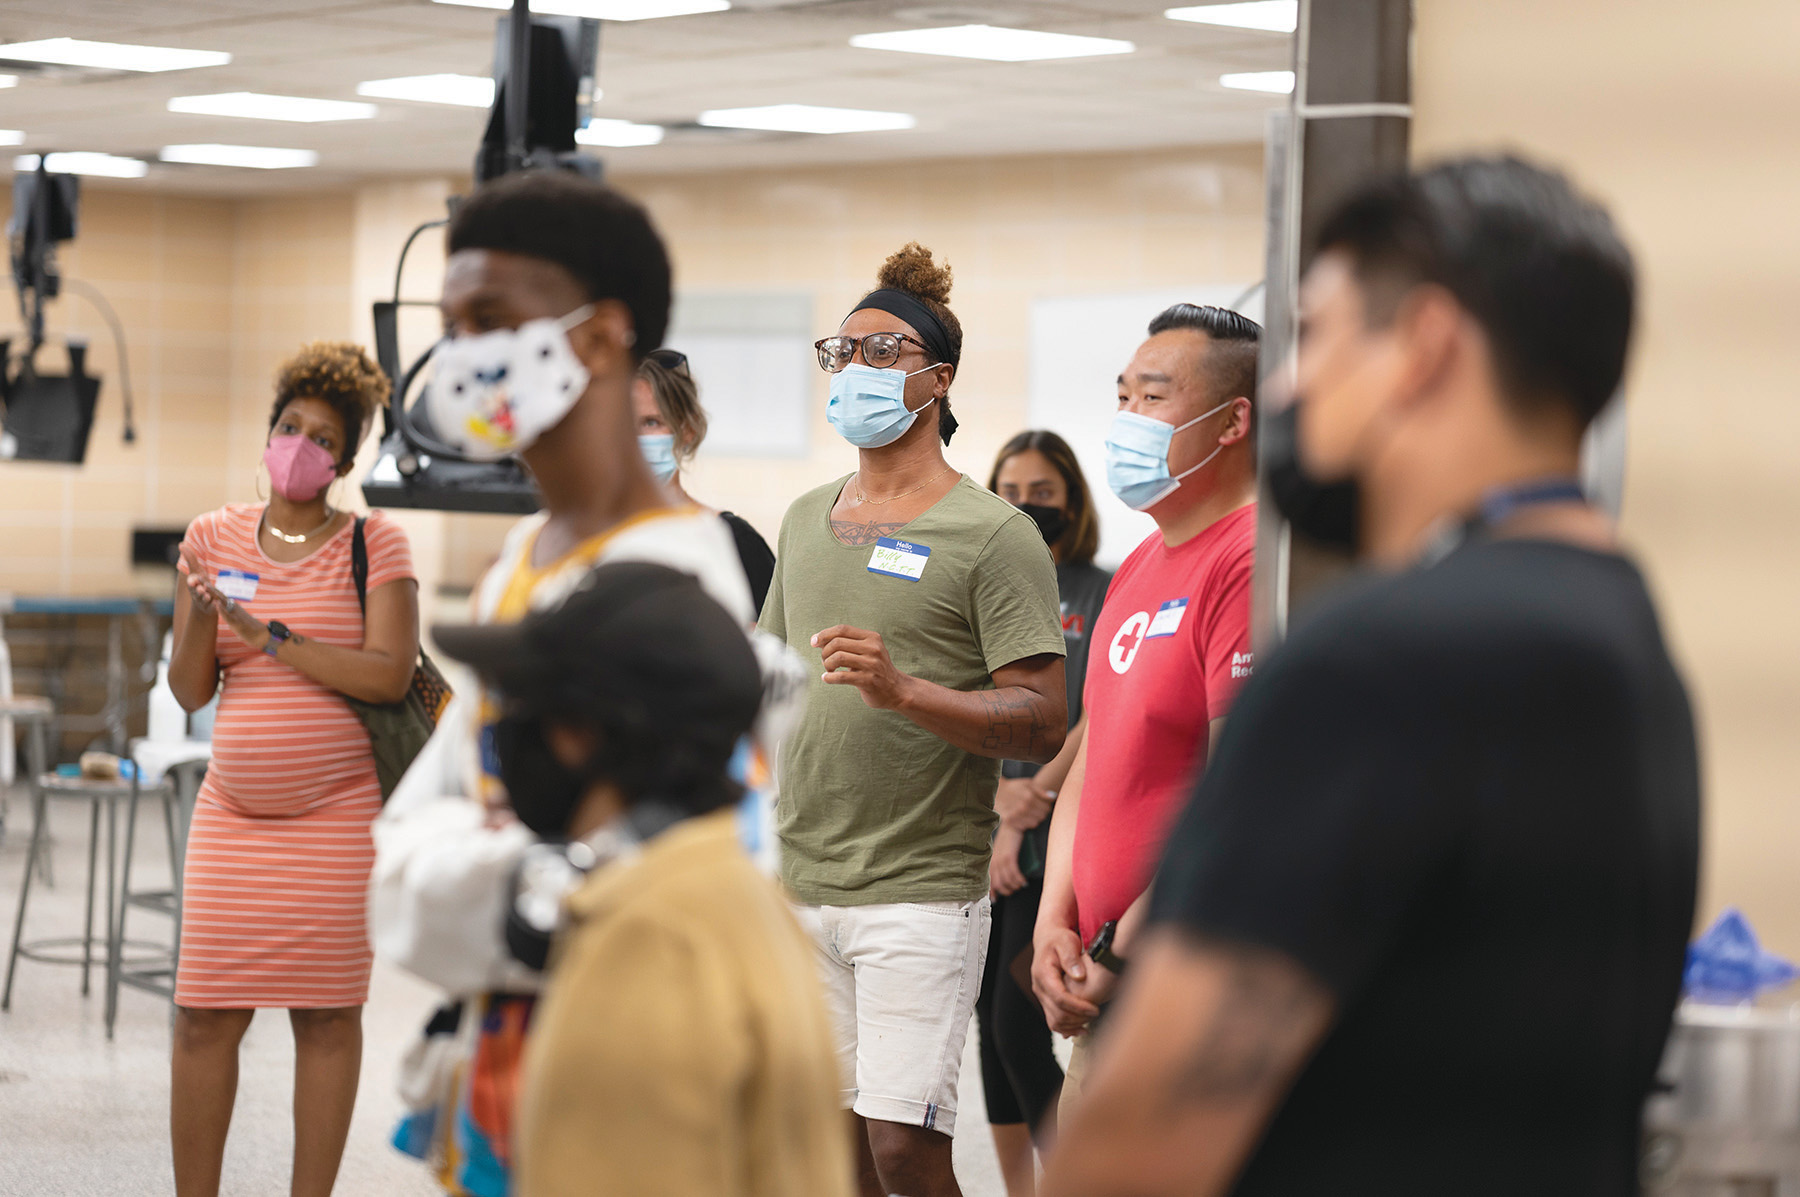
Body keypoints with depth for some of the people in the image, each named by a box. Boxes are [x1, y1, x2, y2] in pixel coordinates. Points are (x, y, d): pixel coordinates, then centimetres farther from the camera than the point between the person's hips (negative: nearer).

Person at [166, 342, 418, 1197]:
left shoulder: (374, 544, 0)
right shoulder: (213, 538, 9)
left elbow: (389, 675, -12)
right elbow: (189, 690, 8)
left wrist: (271, 637, -14)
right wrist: (201, 614, -12)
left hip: (336, 811, -3)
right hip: (232, 813, 3)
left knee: (328, 1014, 0)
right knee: (204, 1016, -2)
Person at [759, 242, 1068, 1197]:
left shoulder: (993, 534, -7)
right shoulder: (805, 521, 14)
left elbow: (1042, 722, -13)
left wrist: (902, 690, -26)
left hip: (920, 890, -6)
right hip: (795, 888, 6)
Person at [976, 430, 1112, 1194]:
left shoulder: (1100, 595, -1)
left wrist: (1032, 802, -14)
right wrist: (997, 794, -11)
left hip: (1056, 845, -5)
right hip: (977, 844, 5)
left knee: (1018, 1022, -12)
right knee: (992, 1022, 7)